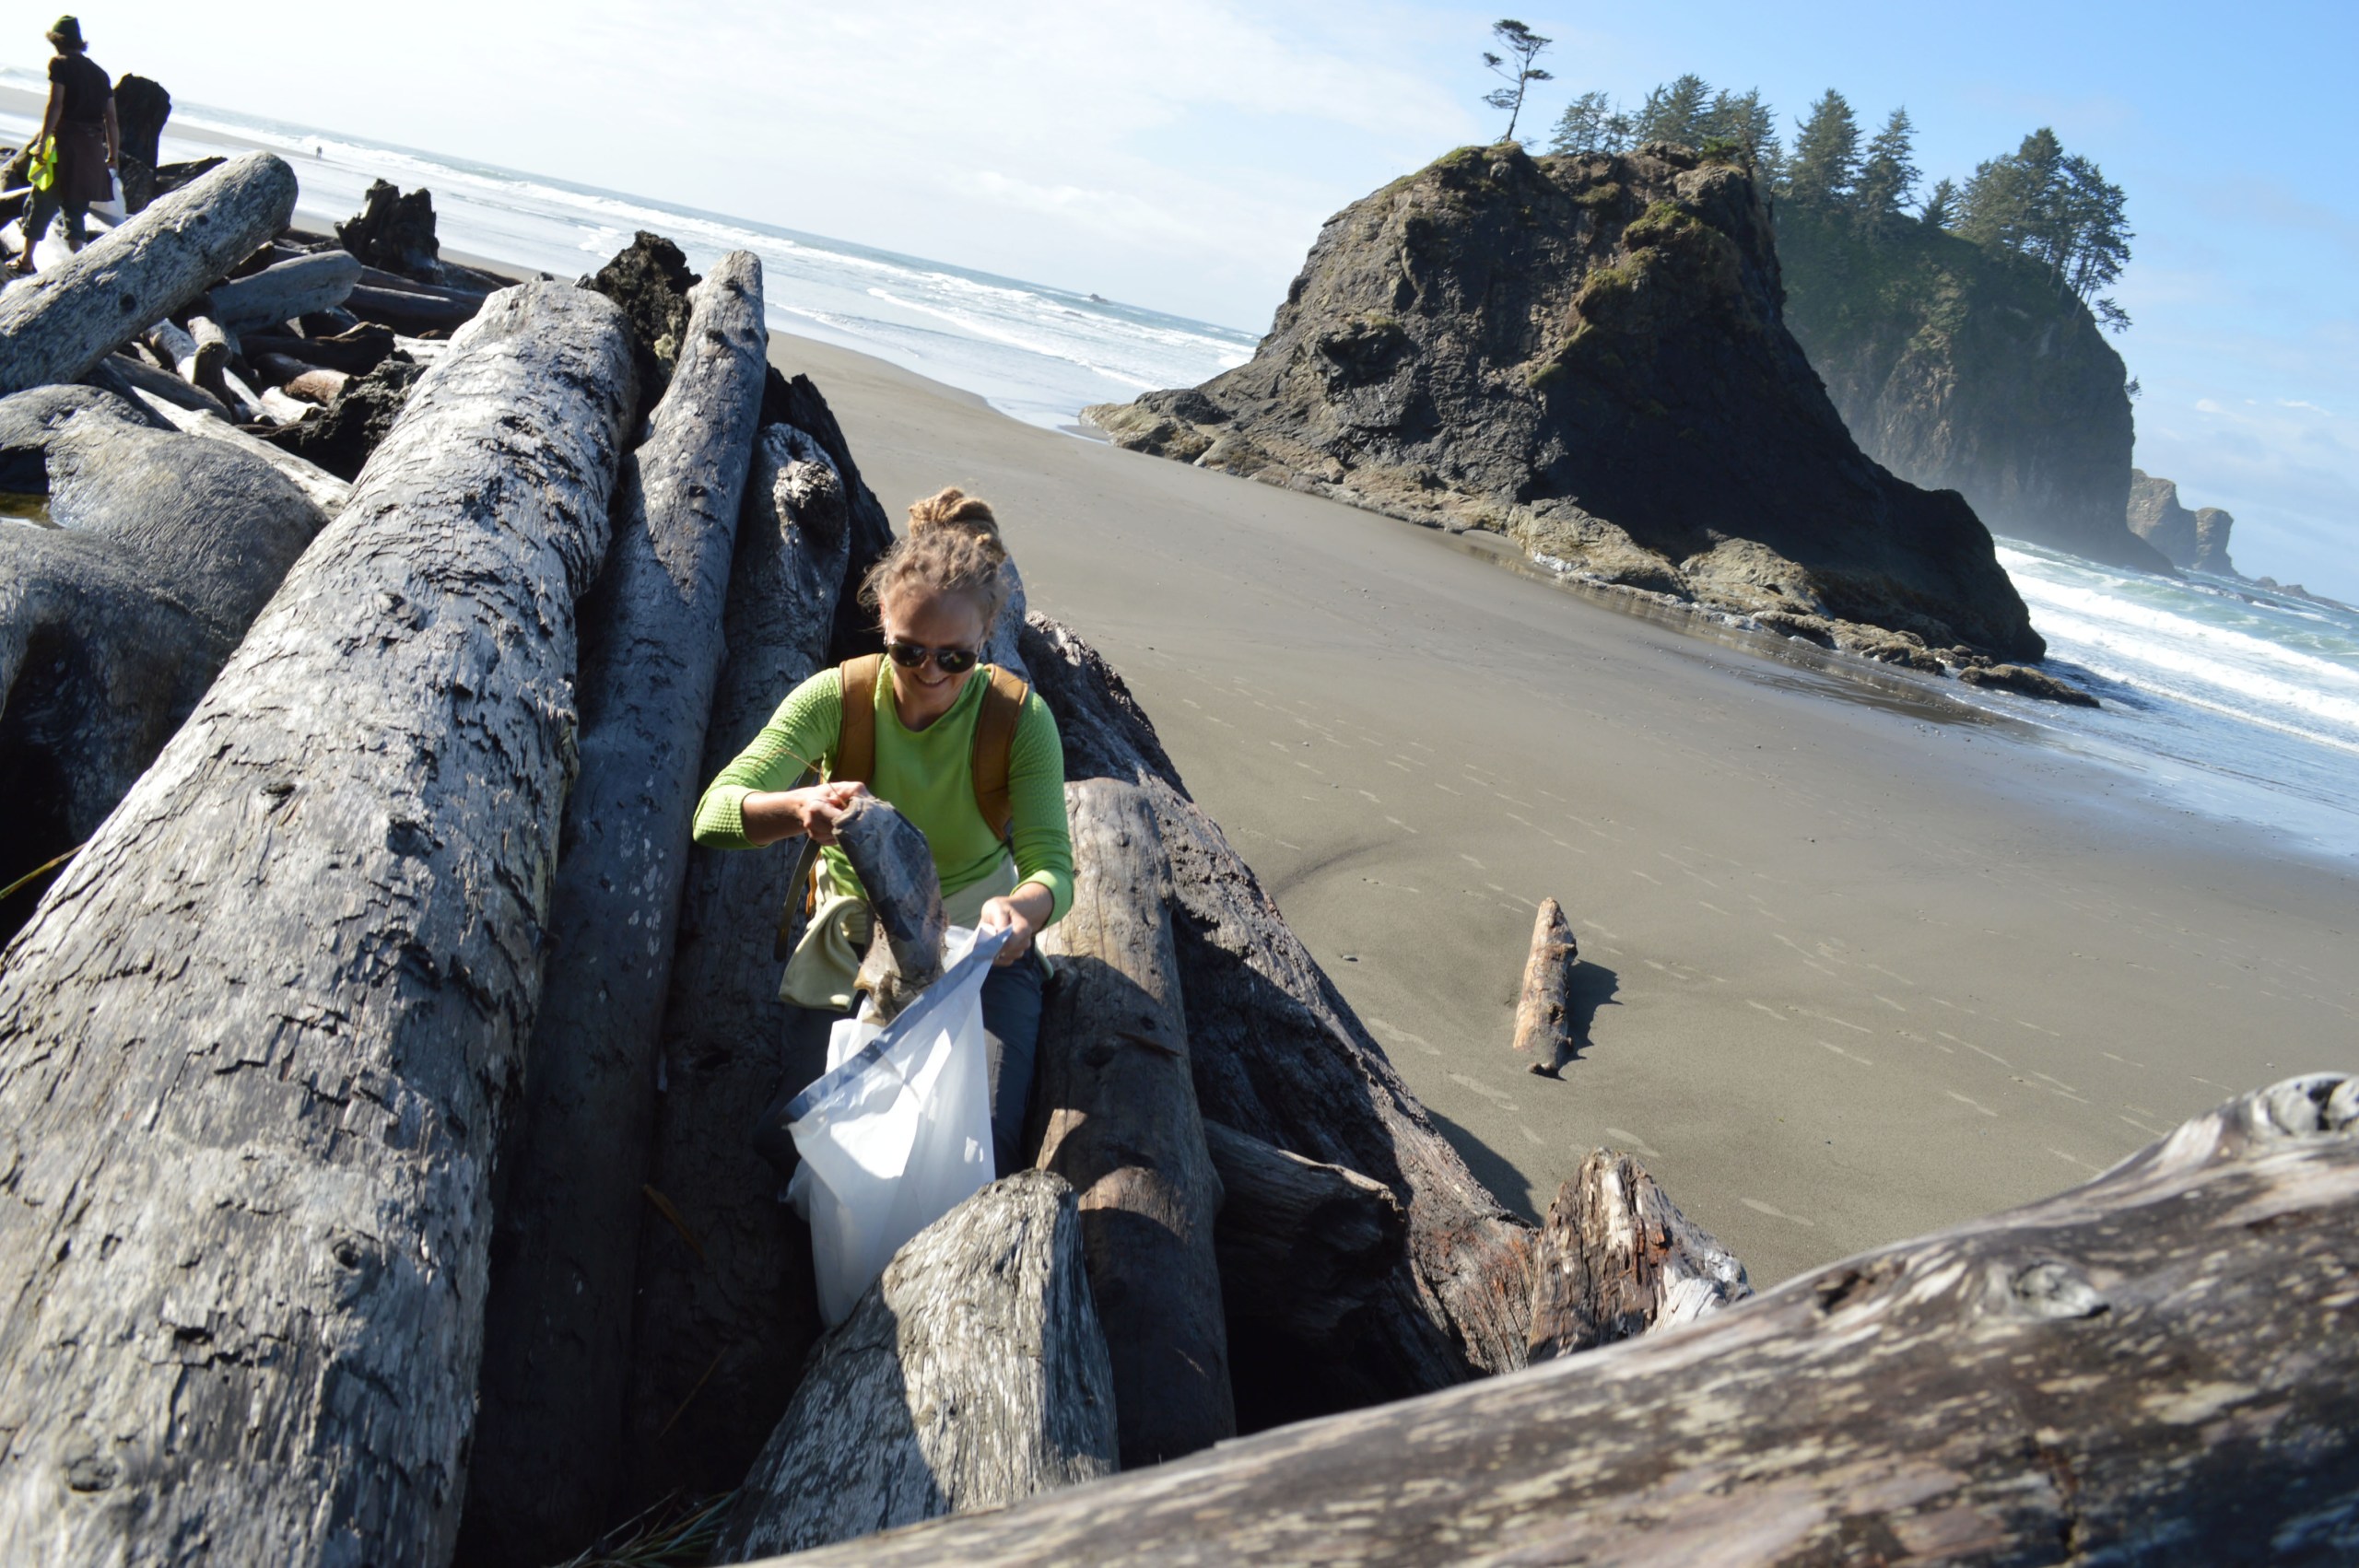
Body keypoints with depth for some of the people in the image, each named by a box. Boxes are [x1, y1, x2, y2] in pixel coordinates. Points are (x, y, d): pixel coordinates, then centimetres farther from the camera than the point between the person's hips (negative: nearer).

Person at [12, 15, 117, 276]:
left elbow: (55, 105, -14)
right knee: (76, 208, 10)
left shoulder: (60, 63, -2)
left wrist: (42, 141, -13)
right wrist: (113, 157, 16)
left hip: (66, 141, -5)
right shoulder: (98, 72, 15)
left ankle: (26, 261, 12)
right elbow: (111, 120, 12)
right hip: (93, 147, 5)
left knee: (41, 203, 7)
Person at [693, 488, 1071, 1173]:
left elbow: (1051, 866, -22)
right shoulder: (835, 699, -17)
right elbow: (713, 816, -23)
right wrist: (799, 808, -47)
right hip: (855, 949, 1)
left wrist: (1024, 906, -49)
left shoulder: (1020, 717, -18)